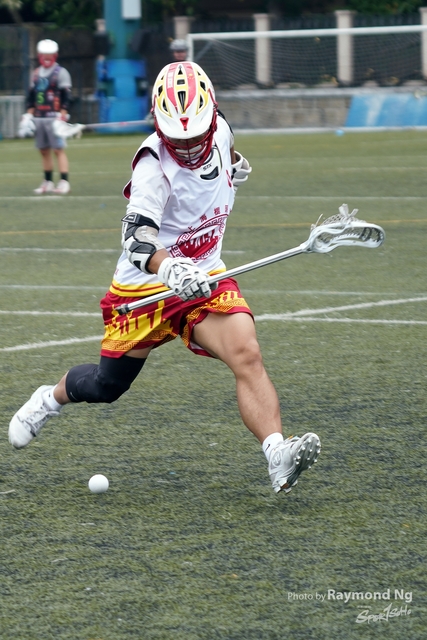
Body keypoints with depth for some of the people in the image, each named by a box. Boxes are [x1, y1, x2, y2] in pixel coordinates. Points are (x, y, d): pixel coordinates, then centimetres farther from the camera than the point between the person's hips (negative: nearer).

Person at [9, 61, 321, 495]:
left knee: (246, 355, -23)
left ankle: (277, 455, -37)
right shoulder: (154, 165, -27)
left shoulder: (219, 131, -9)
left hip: (205, 279, 3)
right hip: (146, 287, -3)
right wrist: (170, 269, -58)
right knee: (106, 387, 14)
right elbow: (137, 236, -42)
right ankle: (49, 399, 47)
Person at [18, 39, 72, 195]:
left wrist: (62, 117, -16)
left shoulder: (60, 73, -4)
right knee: (44, 150, 8)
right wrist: (28, 116, 12)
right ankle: (48, 182, 15)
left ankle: (64, 182, -13)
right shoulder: (36, 74, 16)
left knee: (59, 149, -10)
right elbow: (31, 98, 19)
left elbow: (65, 97, -9)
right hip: (38, 118, 6)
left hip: (54, 117, -6)